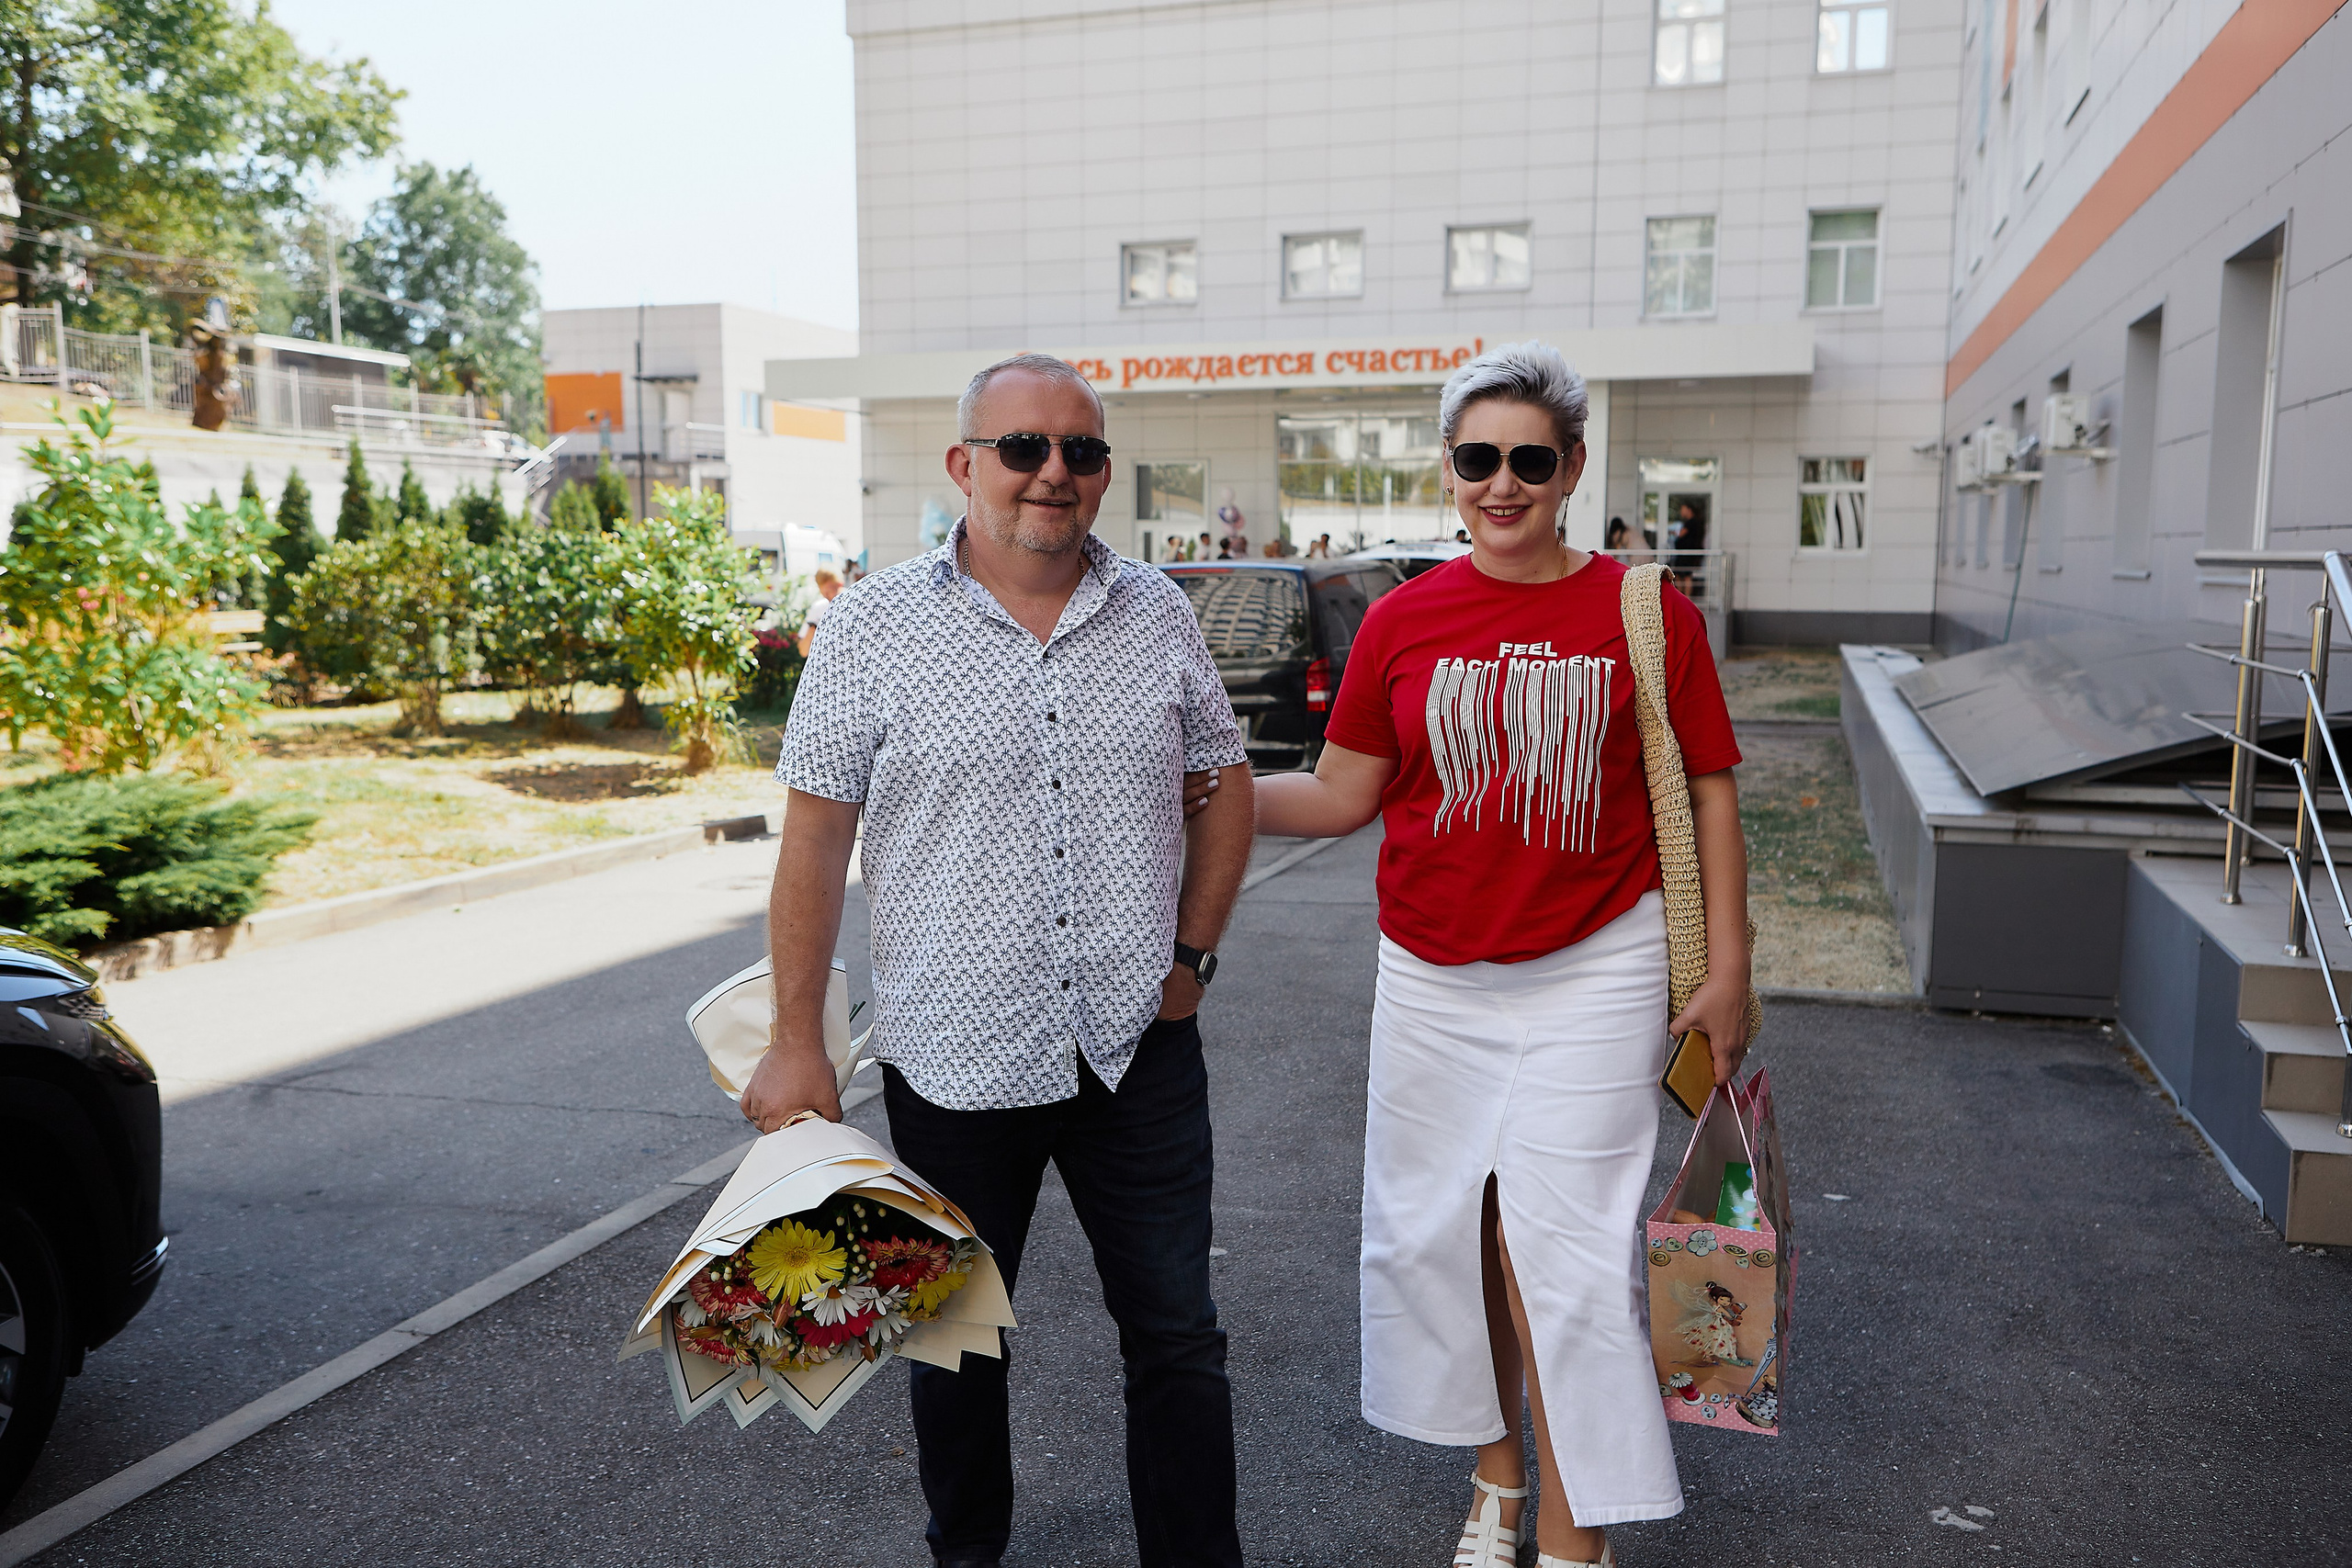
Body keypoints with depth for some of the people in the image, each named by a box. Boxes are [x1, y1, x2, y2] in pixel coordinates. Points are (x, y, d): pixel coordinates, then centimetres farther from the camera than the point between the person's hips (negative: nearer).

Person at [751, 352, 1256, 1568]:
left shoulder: (1157, 616, 3)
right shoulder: (873, 628, -5)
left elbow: (1225, 781, 13)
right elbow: (814, 839, -4)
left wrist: (1190, 953, 4)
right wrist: (796, 1044, -6)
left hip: (1139, 1048, 2)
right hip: (955, 1055, -1)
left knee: (1177, 1333, 10)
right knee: (955, 1337, 17)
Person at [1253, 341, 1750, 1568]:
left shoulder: (1646, 612, -3)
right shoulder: (1402, 621, 1)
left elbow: (1707, 792, 2)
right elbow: (1342, 794, 5)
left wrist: (1727, 969, 0)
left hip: (1592, 974, -3)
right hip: (1432, 980, 3)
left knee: (1558, 1246, -3)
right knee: (1446, 1231, 12)